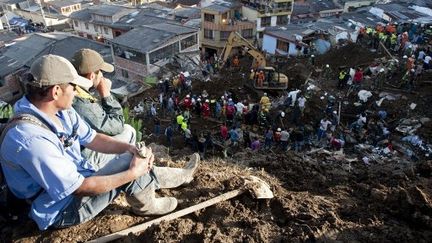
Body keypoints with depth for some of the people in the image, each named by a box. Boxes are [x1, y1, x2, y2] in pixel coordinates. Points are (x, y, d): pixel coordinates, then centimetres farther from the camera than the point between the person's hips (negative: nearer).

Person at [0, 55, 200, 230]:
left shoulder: (61, 110, -8)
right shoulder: (31, 140, -36)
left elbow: (93, 139, 2)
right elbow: (81, 188, -31)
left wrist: (130, 147, -14)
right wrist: (133, 173, -25)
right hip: (63, 209, -8)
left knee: (132, 160, 4)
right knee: (130, 166, -18)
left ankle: (180, 176, 25)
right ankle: (145, 206, 10)